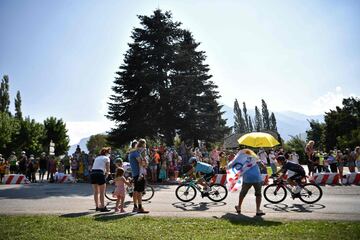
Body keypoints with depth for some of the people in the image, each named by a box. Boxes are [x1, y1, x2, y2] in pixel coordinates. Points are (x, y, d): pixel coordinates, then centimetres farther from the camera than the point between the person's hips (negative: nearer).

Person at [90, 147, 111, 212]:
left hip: (92, 173, 6)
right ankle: (102, 207, 8)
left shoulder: (97, 158, 26)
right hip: (100, 173, -6)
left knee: (96, 192, 15)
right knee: (102, 192, 5)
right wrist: (105, 176, 17)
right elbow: (108, 170, 4)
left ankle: (97, 207, 23)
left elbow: (94, 167, 20)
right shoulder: (106, 158, 9)